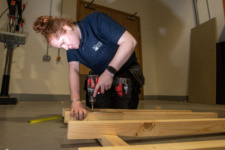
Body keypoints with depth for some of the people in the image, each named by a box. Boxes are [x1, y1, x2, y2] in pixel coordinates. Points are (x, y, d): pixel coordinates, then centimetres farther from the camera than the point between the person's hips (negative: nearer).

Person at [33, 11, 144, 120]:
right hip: (99, 75, 4)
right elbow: (73, 69, -16)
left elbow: (130, 42, -31)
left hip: (125, 72, -3)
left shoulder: (96, 20, -24)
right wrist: (76, 101, -32)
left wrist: (109, 72, -34)